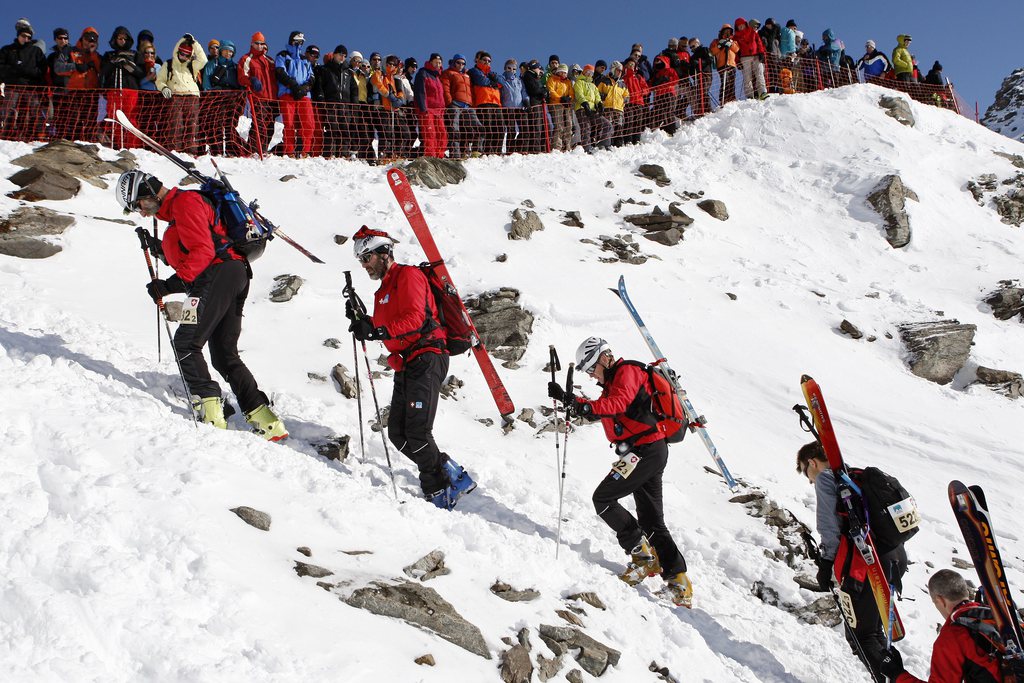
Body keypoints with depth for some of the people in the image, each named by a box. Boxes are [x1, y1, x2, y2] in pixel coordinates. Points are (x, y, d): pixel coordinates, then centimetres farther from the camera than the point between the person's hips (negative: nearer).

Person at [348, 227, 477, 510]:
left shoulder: (408, 275, -4)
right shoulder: (383, 291, 26)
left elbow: (415, 319, -19)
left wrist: (376, 331, -30)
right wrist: (361, 320, 9)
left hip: (425, 359, -10)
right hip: (406, 367, 10)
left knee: (417, 435, -16)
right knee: (398, 434, 2)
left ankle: (438, 492, -5)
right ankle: (453, 475, 7)